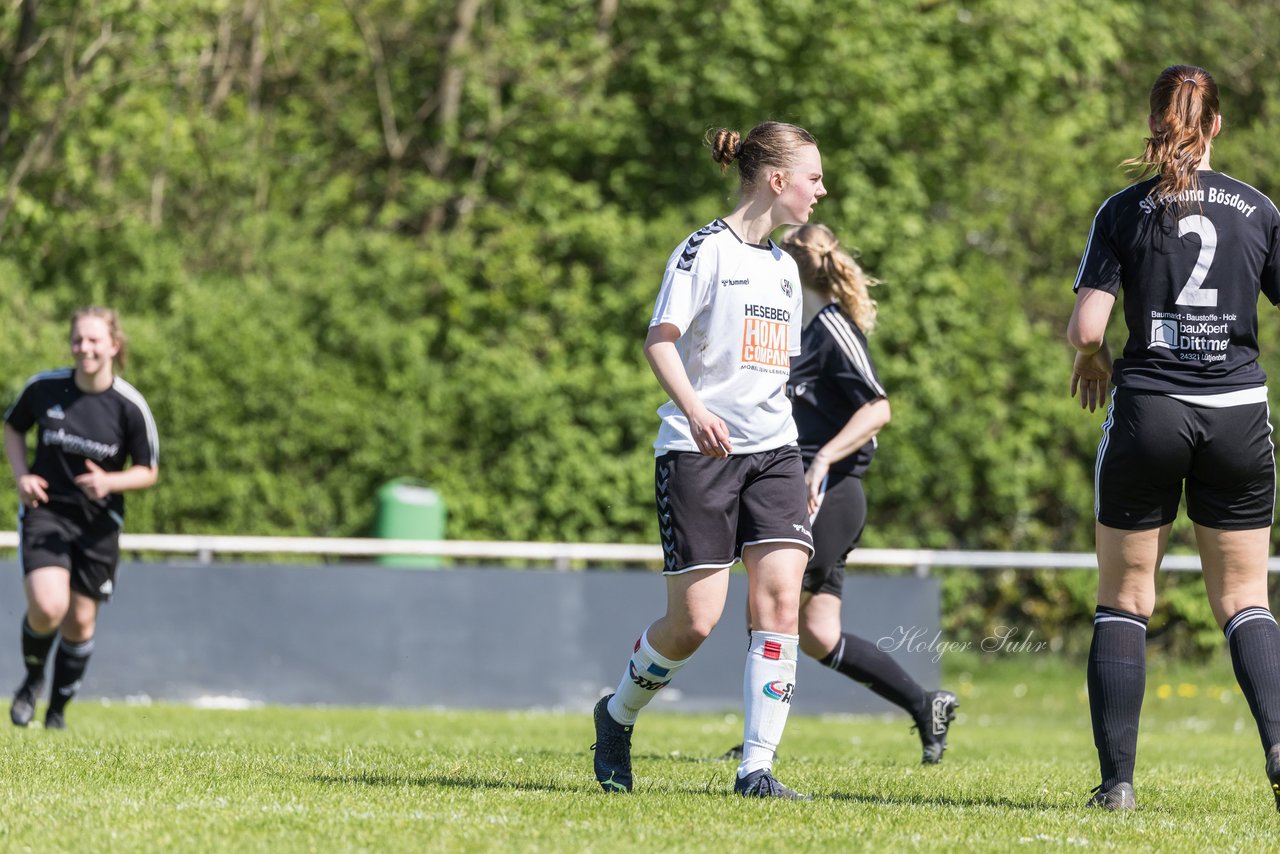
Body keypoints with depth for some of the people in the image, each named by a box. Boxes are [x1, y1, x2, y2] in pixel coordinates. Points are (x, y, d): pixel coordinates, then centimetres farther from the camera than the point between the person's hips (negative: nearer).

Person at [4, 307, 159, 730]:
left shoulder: (130, 406, -10)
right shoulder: (43, 388, -7)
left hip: (98, 521, 1)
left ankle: (58, 709, 29)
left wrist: (109, 482, -21)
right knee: (47, 608, -20)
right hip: (45, 509, -1)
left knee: (80, 621, 6)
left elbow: (147, 472, -1)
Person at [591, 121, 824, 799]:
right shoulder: (706, 249, -5)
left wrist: (804, 468, 25)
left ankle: (756, 768, -10)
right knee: (695, 619, -6)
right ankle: (616, 716, 22)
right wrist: (693, 410, -30)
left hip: (772, 448, 6)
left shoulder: (783, 266, 17)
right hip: (697, 453, -6)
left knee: (780, 598, -11)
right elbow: (659, 340, -14)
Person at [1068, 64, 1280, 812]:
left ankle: (1117, 778, 2)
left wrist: (1092, 358, 12)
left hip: (1148, 410, -1)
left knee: (1124, 600, 8)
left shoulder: (1124, 211, -2)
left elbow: (1087, 326, -9)